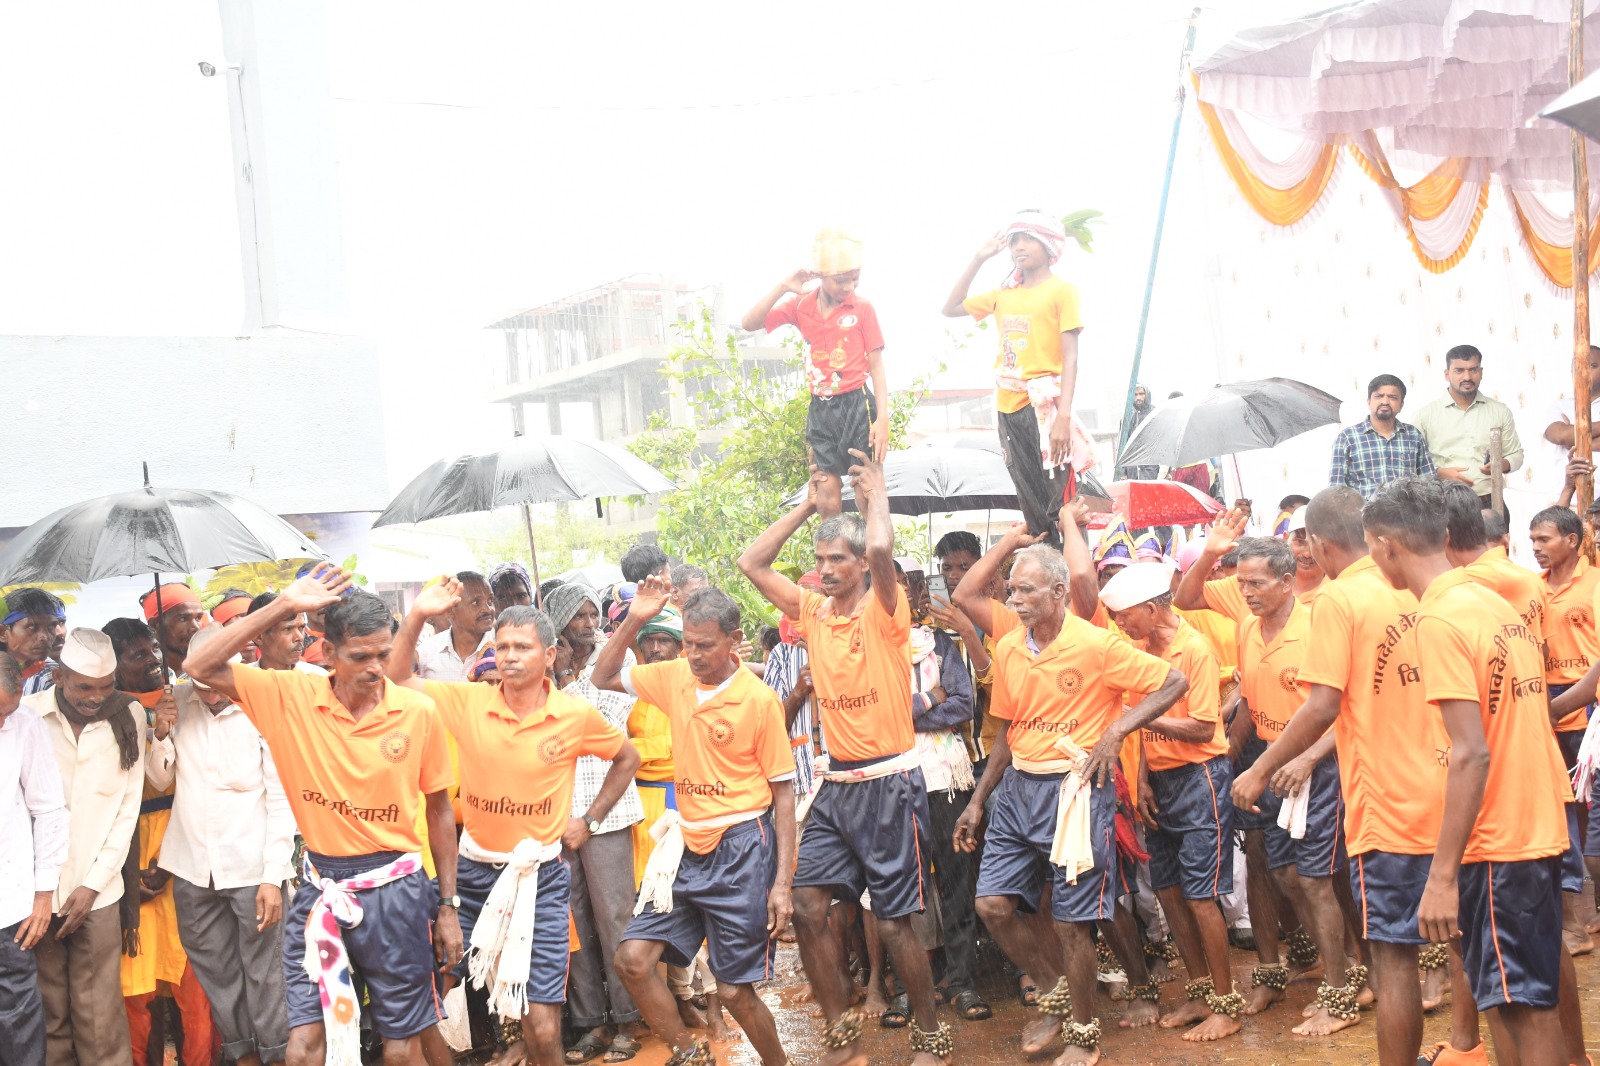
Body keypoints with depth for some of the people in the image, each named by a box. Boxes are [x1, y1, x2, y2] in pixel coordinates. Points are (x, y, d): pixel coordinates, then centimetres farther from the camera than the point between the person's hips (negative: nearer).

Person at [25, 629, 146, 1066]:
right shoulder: (25, 715, -4)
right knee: (48, 1011, 6)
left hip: (98, 890, 0)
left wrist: (93, 884, -3)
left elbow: (129, 806, 2)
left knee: (100, 1018, 1)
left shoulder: (129, 716, 0)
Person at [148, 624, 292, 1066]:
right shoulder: (178, 701, 2)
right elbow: (160, 780, 11)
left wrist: (273, 875, -11)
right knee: (215, 971, 14)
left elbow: (281, 800, -8)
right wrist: (162, 735, -8)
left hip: (252, 868, -4)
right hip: (193, 867, 4)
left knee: (263, 971, 3)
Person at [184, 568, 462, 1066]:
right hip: (321, 890, 1)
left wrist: (448, 906, 5)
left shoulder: (418, 712, -6)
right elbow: (202, 668, -11)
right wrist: (283, 606, -15)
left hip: (396, 890, 0)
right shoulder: (292, 697, -5)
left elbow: (439, 810, 3)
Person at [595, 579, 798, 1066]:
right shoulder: (675, 676, 2)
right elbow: (604, 677, 13)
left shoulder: (758, 699, -11)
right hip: (686, 846, 5)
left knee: (735, 990, -1)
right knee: (632, 959, -2)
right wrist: (634, 620, -4)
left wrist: (782, 882, -11)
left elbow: (783, 792, -7)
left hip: (740, 849, -5)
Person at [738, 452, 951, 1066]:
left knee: (894, 923, 1)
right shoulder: (814, 611, 7)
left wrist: (875, 494, -10)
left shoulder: (884, 611, -9)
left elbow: (881, 548, -29)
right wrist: (807, 505, 7)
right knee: (806, 907, 0)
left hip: (889, 784, -6)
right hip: (836, 785, 6)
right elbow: (752, 564, 8)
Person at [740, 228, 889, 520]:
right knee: (826, 498, 4)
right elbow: (750, 323, -1)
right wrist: (782, 288, -10)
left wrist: (883, 417, -13)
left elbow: (876, 366, -4)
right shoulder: (801, 305, 4)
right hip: (821, 409, 3)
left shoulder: (863, 309, -4)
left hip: (857, 405, -3)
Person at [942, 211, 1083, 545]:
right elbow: (951, 308, 24)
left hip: (1044, 407, -6)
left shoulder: (1061, 290, -3)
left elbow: (1070, 357, -10)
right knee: (1031, 506, 10)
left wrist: (1064, 416, -21)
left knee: (1061, 503, -11)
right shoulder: (1004, 294, 14)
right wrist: (978, 259, 16)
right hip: (1009, 408, 6)